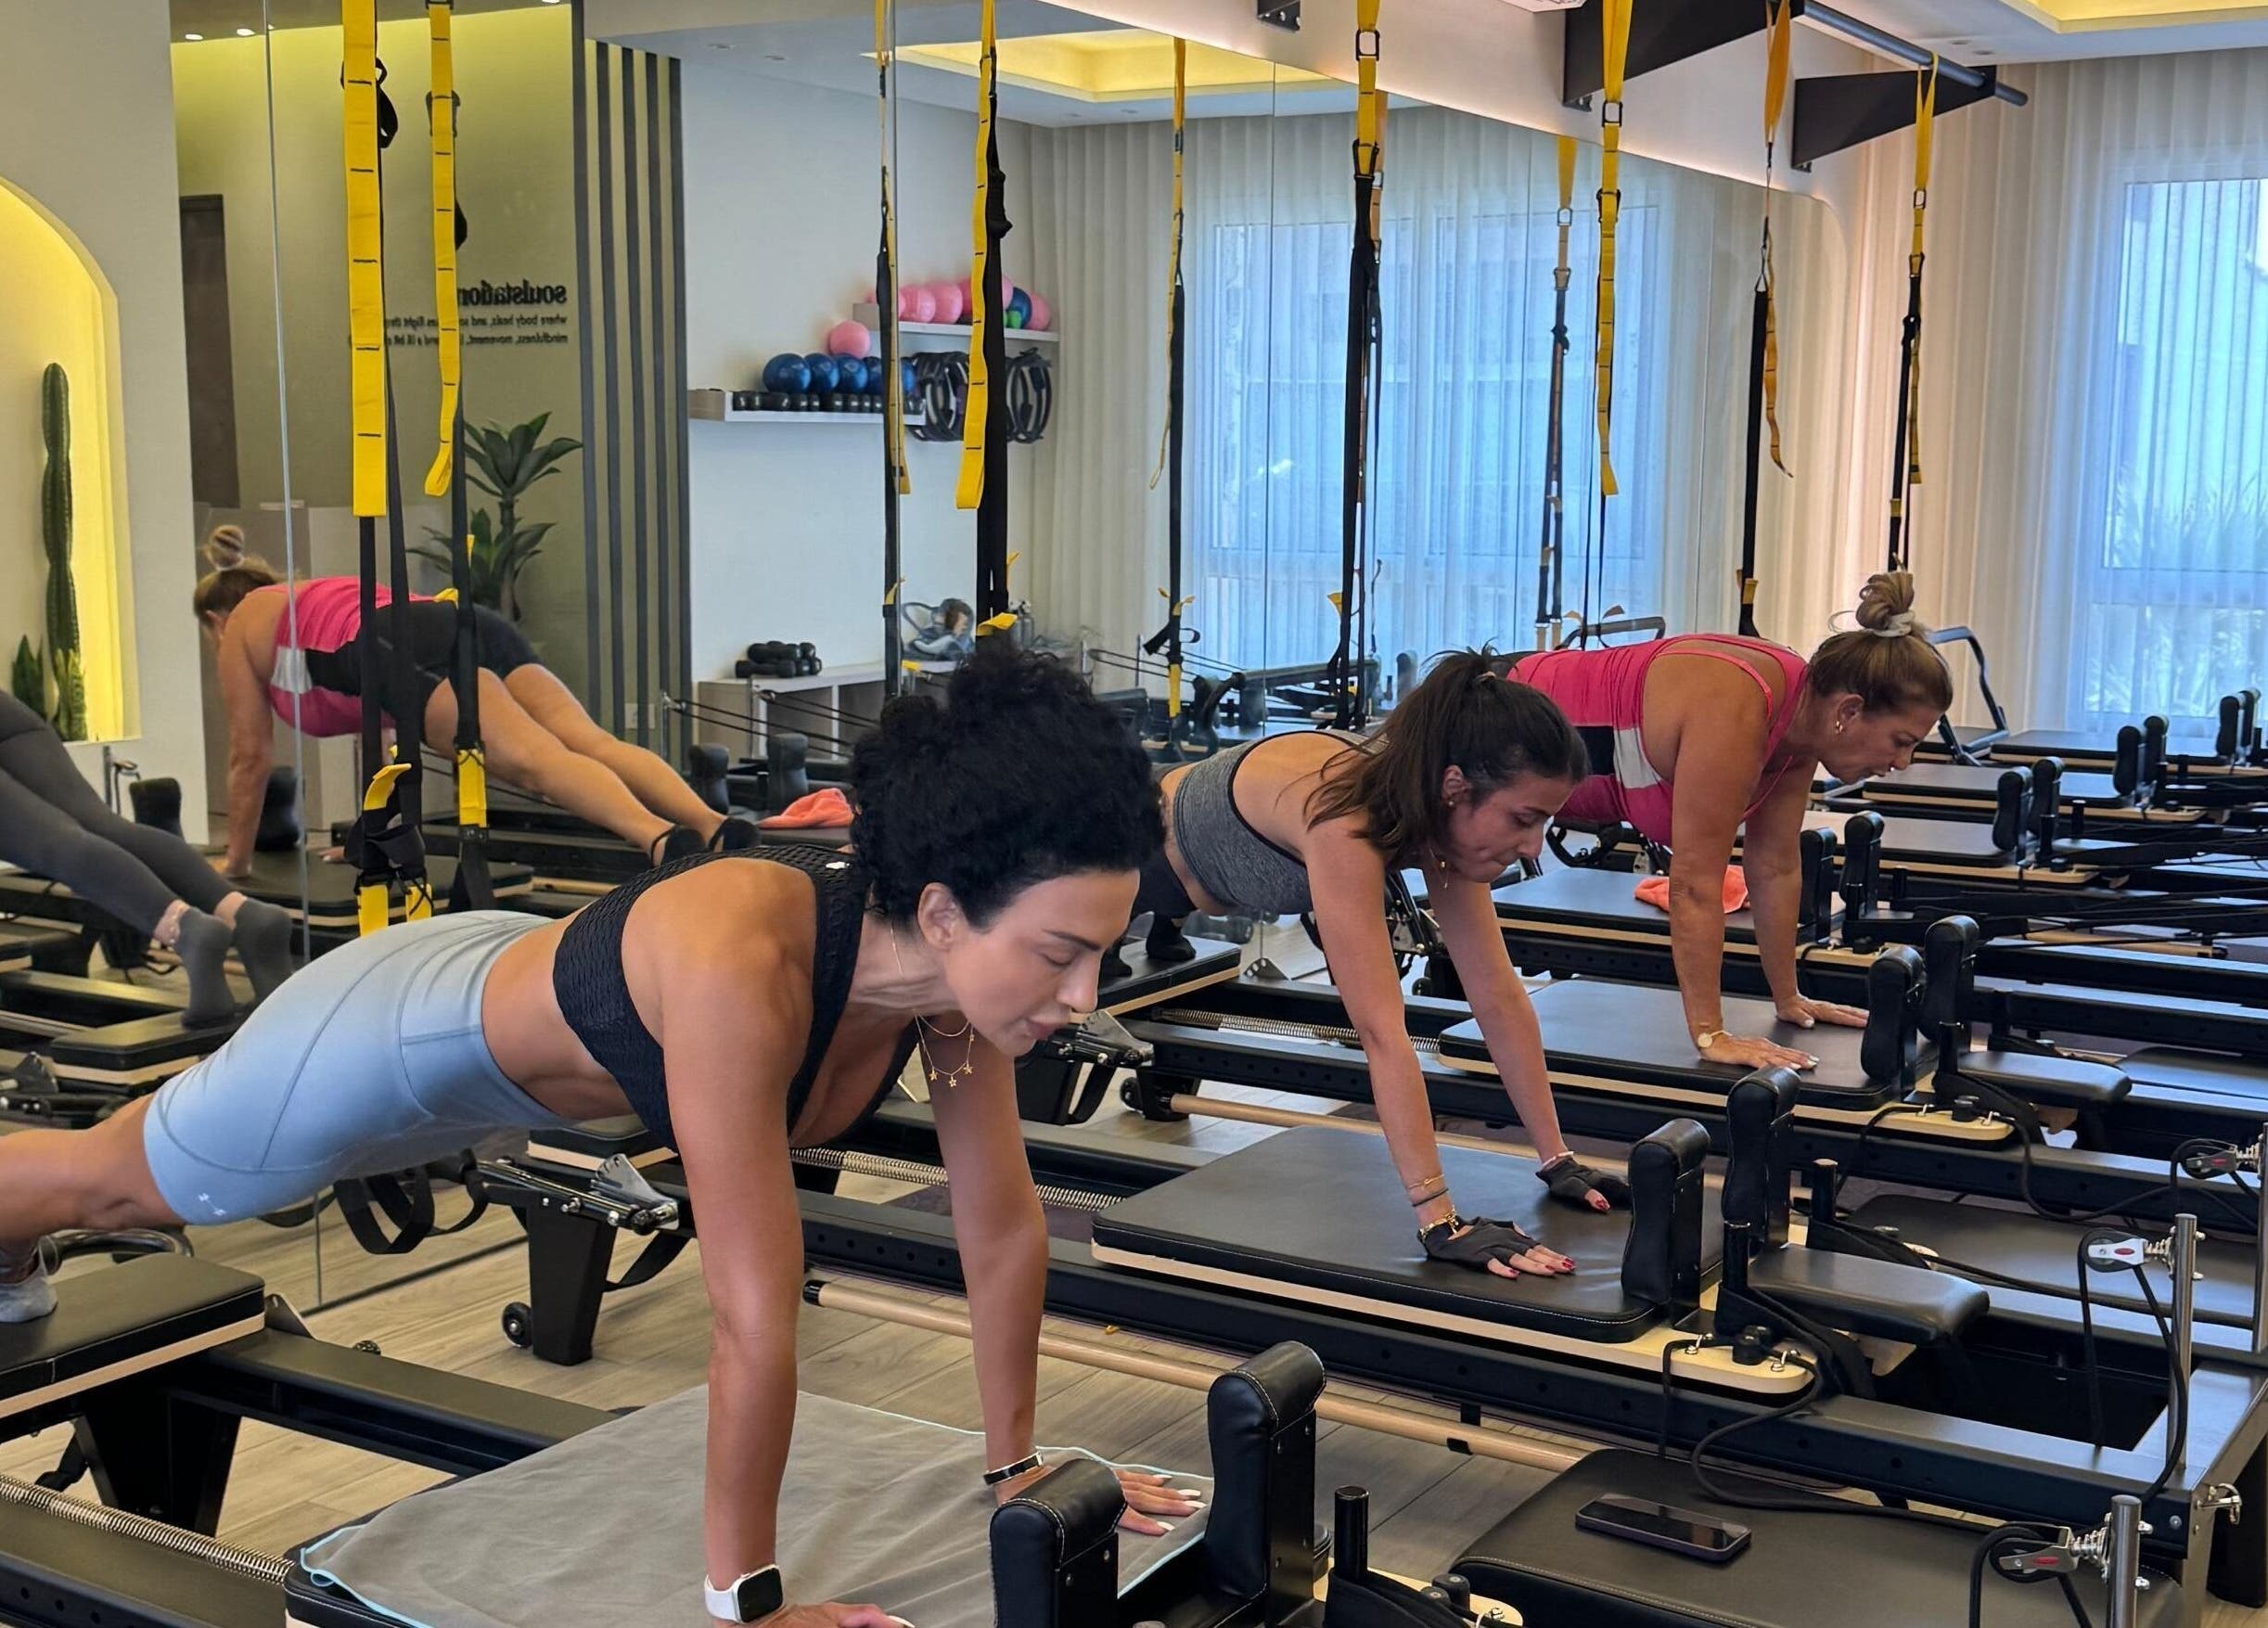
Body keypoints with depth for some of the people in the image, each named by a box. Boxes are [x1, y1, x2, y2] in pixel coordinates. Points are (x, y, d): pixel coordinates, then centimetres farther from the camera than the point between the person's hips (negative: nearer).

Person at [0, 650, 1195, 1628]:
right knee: (116, 1185, 23)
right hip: (403, 1028, -8)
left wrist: (1016, 1463, -6)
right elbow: (756, 1315, -42)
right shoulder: (741, 970, -48)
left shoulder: (968, 964, -26)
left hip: (526, 987, 8)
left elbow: (1005, 1226, -14)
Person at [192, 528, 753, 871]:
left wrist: (235, 861, 38)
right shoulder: (317, 599, 47)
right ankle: (713, 825, -44)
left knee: (534, 759, -29)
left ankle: (661, 839, -55)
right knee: (591, 741, -18)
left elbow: (249, 756, 27)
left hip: (408, 647, -6)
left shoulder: (243, 627, 28)